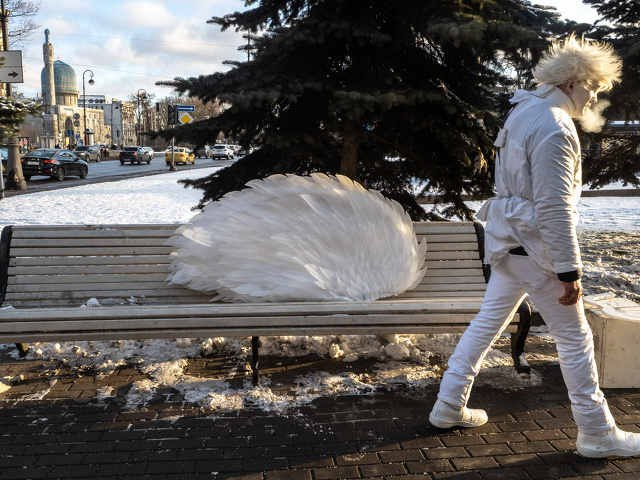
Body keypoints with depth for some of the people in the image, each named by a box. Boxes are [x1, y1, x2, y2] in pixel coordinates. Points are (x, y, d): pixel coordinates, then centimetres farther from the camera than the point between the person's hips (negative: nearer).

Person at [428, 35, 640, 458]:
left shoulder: (526, 112, 10)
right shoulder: (553, 129, -21)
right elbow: (555, 208, -24)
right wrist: (569, 272, -20)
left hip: (509, 243, 10)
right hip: (533, 249, -9)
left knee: (488, 322, 16)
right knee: (575, 337, 4)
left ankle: (449, 408, 26)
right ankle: (597, 435, 18)